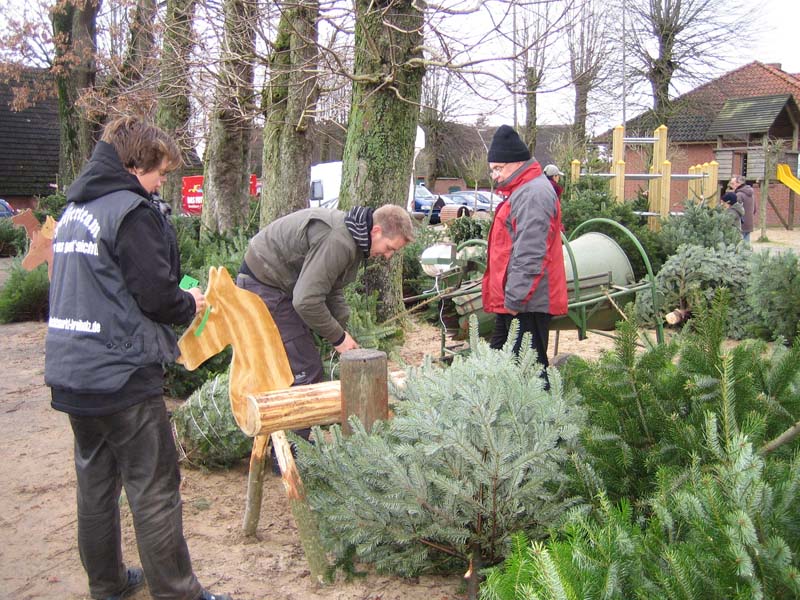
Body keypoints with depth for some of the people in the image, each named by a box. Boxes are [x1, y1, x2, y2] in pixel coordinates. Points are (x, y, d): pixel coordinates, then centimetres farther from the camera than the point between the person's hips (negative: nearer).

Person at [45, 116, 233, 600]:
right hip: (122, 376, -9)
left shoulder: (74, 210, 14)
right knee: (155, 491, -1)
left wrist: (179, 299, 13)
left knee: (96, 482, 18)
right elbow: (157, 296, -19)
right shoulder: (132, 211, -14)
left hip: (72, 374, 9)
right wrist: (191, 305, 3)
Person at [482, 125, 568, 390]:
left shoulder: (533, 194, -16)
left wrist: (514, 298, -22)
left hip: (526, 303, -11)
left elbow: (529, 254, -23)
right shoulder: (522, 191, 19)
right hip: (512, 301, 11)